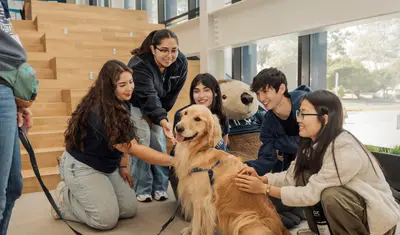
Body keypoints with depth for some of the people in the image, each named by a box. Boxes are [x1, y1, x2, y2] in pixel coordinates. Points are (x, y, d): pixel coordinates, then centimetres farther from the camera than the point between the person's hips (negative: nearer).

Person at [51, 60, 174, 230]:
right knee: (107, 220, -13)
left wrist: (123, 166, 2)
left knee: (129, 210, 2)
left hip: (108, 166, 9)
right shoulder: (99, 113, -32)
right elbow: (133, 148, -32)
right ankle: (63, 199, 9)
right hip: (82, 166, -8)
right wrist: (174, 161, -31)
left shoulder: (122, 104, -4)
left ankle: (76, 193, 18)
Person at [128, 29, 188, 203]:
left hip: (157, 105, 4)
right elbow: (148, 96, -46)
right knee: (143, 137, -16)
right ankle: (142, 189, -5)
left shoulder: (181, 63, -22)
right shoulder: (139, 64, -36)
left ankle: (160, 187, 7)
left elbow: (172, 94, -11)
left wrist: (158, 115, -11)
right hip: (134, 103, -4)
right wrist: (163, 121, -59)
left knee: (158, 140, -5)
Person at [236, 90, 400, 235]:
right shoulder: (313, 144, -3)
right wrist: (261, 179, -21)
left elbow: (312, 193, -29)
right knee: (304, 178, -12)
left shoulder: (345, 150, -30)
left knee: (330, 195, -33)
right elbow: (291, 176, -4)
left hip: (378, 216, -7)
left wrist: (265, 189, -27)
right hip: (346, 206, 8)